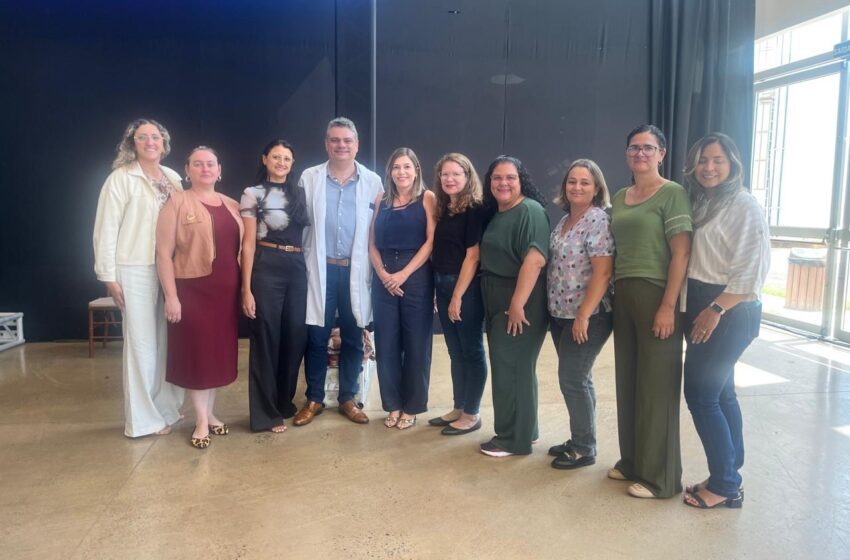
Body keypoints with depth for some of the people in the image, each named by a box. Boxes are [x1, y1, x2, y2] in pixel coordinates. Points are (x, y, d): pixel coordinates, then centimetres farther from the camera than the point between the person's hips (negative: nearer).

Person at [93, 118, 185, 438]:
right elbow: (106, 228, -8)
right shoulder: (121, 178, -5)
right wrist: (109, 275, -11)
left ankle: (166, 407, 25)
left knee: (168, 340, 11)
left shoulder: (173, 178, 10)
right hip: (136, 271, -5)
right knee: (142, 343, 1)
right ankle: (143, 419, 13)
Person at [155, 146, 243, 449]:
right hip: (192, 289, -4)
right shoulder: (177, 202, -3)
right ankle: (201, 421, 15)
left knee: (219, 351, 11)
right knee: (196, 352, 3)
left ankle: (210, 413, 26)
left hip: (226, 290, 5)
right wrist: (171, 295, -14)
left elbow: (242, 247, 12)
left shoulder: (232, 205, 11)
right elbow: (164, 253, -8)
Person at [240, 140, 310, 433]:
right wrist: (247, 289, -10)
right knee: (266, 340, 1)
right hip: (267, 269, -5)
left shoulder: (299, 194, 13)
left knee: (295, 338, 9)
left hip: (298, 270, 5)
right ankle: (266, 413, 14)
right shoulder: (253, 194, 0)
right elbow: (248, 244, -5)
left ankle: (284, 403, 28)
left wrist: (308, 273, 5)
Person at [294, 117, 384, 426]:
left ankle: (348, 399, 25)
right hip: (321, 269, 0)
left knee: (353, 338, 9)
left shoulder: (373, 181, 3)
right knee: (316, 337, 6)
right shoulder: (309, 178, 2)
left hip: (356, 270, 1)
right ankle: (314, 399, 22)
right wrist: (305, 262, -1)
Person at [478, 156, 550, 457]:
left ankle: (515, 438, 10)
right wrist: (497, 305, 15)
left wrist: (517, 304, -26)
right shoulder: (496, 215, 15)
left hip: (520, 302, -9)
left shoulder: (530, 211, -14)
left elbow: (535, 260, -24)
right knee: (508, 366, 15)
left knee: (512, 367, -3)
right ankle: (523, 430, 28)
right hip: (497, 302, 9)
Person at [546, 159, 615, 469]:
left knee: (573, 379, -3)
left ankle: (585, 449, 12)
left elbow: (603, 272, -20)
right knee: (577, 379, 15)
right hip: (560, 315, 8)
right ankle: (578, 440, 28)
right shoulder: (564, 221, 12)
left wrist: (583, 315, -21)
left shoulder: (599, 221, -13)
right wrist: (556, 310, 14)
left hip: (587, 316, -8)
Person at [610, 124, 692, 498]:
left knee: (657, 386, 1)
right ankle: (632, 461, 27)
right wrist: (614, 295, 9)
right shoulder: (619, 198, 15)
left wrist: (668, 307, -19)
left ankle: (659, 477, 14)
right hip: (624, 296, 7)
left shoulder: (672, 194, -6)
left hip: (656, 296, -6)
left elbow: (681, 254, -13)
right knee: (627, 382, 12)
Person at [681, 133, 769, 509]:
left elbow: (751, 270, -17)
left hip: (729, 313, -8)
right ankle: (730, 478, 23)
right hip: (702, 307, 8)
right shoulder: (699, 203, 14)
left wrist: (715, 310, -19)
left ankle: (725, 485, 7)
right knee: (720, 394, 12)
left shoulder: (744, 206, -11)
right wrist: (692, 308, 4)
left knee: (700, 394, -6)